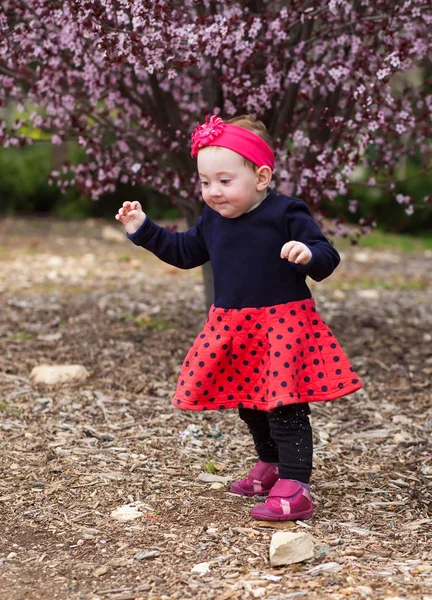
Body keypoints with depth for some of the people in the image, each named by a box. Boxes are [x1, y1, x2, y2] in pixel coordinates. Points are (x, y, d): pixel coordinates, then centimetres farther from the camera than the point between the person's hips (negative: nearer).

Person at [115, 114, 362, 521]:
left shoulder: (286, 214, -15)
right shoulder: (212, 221, 4)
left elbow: (326, 258, -16)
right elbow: (185, 251, 21)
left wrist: (309, 254, -39)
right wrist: (143, 230, 16)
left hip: (283, 325, -7)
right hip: (232, 328, 7)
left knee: (284, 407, -8)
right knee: (249, 404, 20)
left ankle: (295, 487, -5)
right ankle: (271, 465, 41)